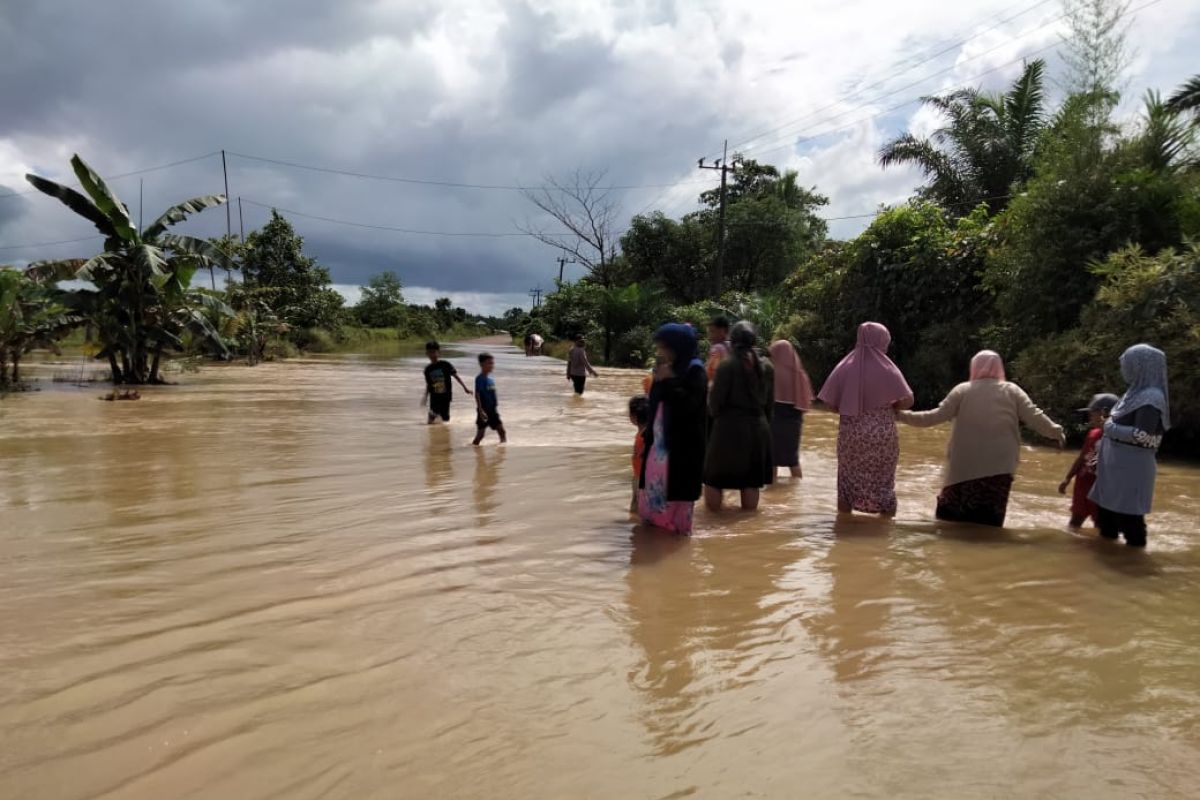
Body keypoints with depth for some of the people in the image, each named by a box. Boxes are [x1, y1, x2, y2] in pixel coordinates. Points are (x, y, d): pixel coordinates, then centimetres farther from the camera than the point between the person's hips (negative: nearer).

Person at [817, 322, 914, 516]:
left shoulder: (845, 367, -2)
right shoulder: (887, 369, -7)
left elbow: (830, 404, -4)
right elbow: (908, 401, -11)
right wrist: (889, 408, 8)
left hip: (851, 435, 1)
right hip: (882, 436, -1)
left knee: (848, 481, 13)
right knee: (884, 482, 12)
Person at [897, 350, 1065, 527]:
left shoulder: (962, 390, 3)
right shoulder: (1012, 391, 7)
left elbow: (936, 416, -2)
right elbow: (1035, 418, 2)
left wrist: (902, 415, 5)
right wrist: (1056, 432, 19)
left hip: (965, 467, -1)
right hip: (999, 467, 1)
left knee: (950, 521, 8)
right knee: (988, 525, 4)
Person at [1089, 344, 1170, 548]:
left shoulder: (1151, 397, -15)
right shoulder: (1136, 392, 14)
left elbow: (1143, 435, -24)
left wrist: (1112, 428, -12)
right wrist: (1101, 459, 20)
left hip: (1131, 466, -9)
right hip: (1117, 464, 9)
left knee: (1127, 511, -3)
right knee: (1106, 506, 15)